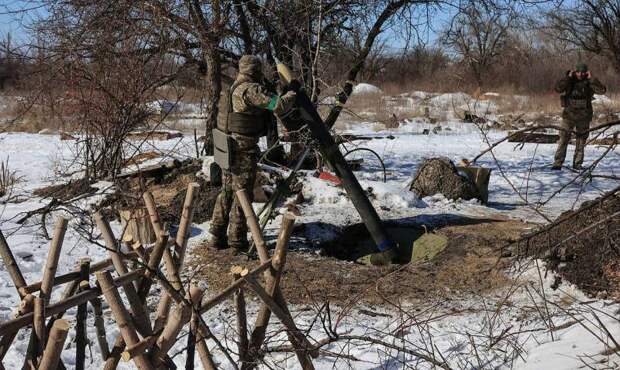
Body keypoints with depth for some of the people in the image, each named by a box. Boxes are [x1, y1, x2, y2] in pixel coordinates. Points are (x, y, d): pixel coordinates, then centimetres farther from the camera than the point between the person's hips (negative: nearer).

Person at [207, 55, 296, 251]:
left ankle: (218, 237, 18)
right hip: (244, 147, -9)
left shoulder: (236, 87, 14)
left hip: (229, 145, 9)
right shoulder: (251, 89, -15)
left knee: (227, 191, 14)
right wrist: (291, 95, -2)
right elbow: (279, 106, -21)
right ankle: (237, 241, 4)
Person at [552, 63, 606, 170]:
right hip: (569, 115, -1)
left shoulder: (589, 82, -2)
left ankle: (577, 163, 17)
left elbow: (602, 90, -17)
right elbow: (558, 88, -19)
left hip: (584, 116, 1)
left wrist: (591, 78, -19)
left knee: (581, 141, 8)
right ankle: (558, 163, -5)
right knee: (563, 139, -6)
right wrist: (568, 76, -21)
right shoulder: (569, 81, -2)